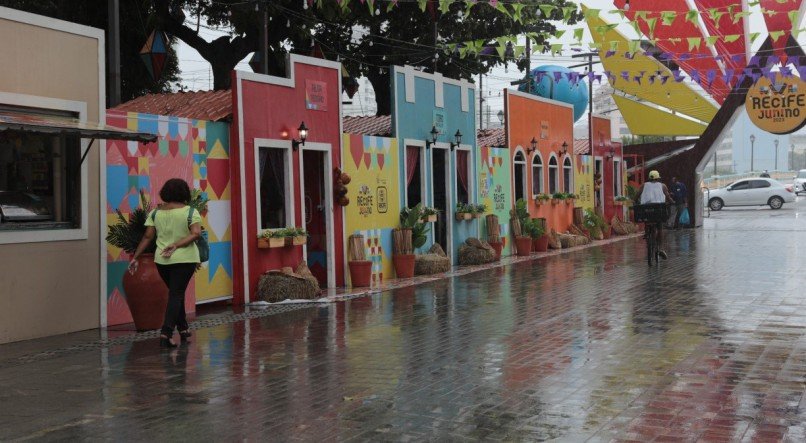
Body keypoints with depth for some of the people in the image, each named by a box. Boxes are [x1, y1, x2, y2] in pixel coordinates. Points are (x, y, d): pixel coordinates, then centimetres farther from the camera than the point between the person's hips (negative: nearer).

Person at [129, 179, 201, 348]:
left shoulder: (155, 213, 4)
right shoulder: (190, 212, -3)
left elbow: (147, 237, 2)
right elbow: (196, 233, -16)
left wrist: (135, 257, 7)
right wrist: (176, 245, -17)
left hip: (162, 260, 3)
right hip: (184, 259, -3)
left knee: (175, 293, 19)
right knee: (176, 294, -3)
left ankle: (183, 329, 27)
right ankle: (166, 332, -14)